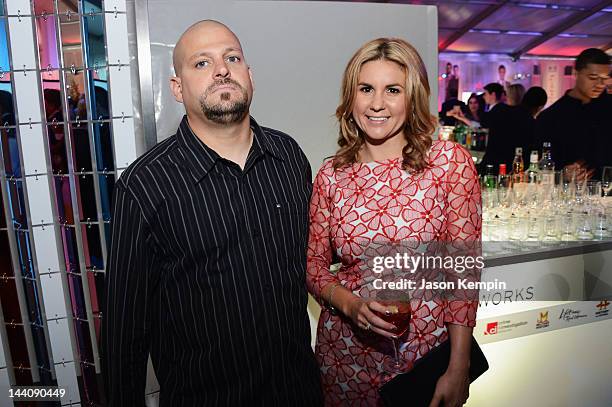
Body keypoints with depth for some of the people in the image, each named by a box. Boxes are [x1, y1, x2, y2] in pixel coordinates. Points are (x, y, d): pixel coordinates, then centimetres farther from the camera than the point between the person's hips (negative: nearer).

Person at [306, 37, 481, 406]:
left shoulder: (450, 162, -9)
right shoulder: (332, 175, -4)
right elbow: (314, 264, 2)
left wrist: (458, 370, -10)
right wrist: (350, 304, -16)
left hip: (428, 347, -1)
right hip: (346, 350, 2)